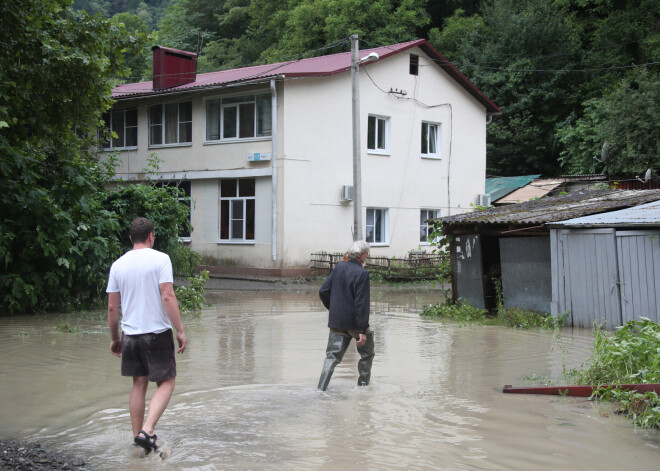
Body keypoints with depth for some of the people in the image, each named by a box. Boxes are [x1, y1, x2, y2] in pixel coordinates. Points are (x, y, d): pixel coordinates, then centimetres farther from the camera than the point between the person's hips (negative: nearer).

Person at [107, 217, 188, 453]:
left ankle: (138, 435, 20)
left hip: (130, 334, 5)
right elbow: (168, 297, -15)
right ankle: (147, 431, -11)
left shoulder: (118, 264, 6)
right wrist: (180, 331, -10)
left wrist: (114, 338, 19)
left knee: (139, 384, 15)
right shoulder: (159, 259, -8)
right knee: (166, 383, 4)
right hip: (157, 332, -5)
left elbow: (112, 307, 8)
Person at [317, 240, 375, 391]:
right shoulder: (362, 273, -15)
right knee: (367, 353, 17)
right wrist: (363, 330, -19)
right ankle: (363, 383, 25)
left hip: (336, 322, 5)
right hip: (355, 322, -5)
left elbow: (323, 292, 7)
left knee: (332, 356, 5)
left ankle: (321, 388, -7)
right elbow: (362, 304, -19)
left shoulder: (339, 267, 5)